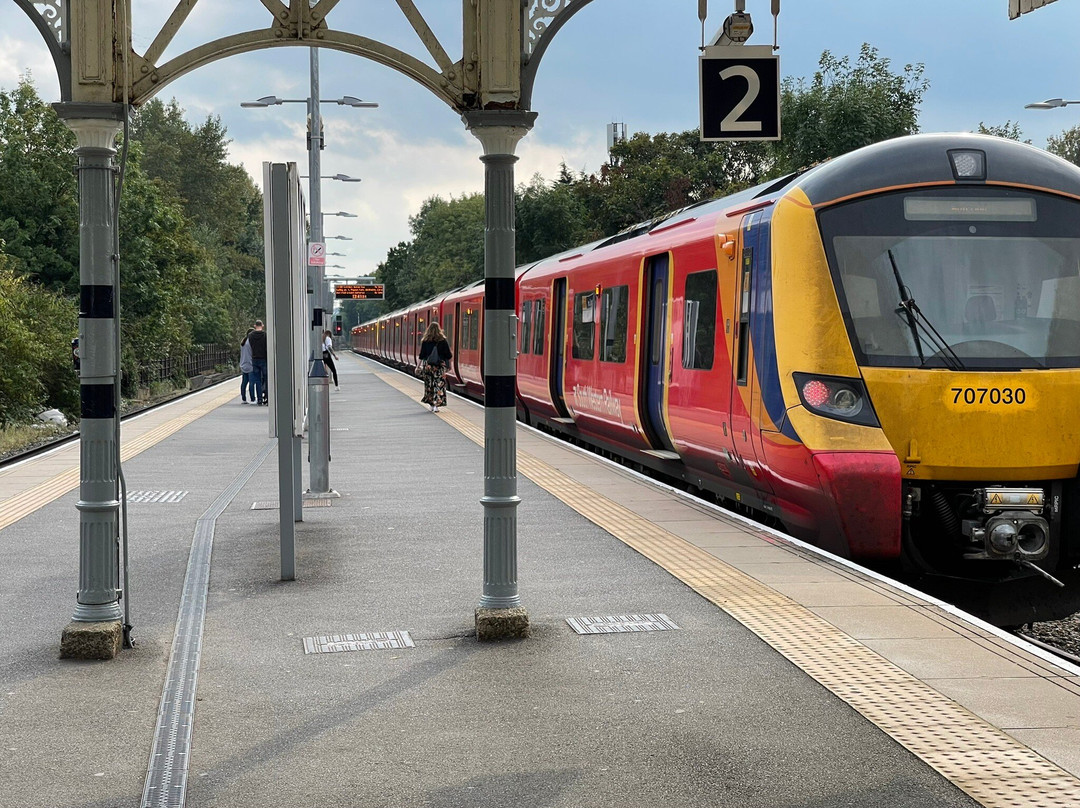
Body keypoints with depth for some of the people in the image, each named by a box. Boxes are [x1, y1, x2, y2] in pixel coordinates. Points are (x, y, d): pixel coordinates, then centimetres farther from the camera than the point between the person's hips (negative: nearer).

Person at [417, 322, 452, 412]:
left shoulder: (425, 341, -1)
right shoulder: (443, 341, -3)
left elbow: (421, 356, 0)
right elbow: (448, 355, 0)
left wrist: (419, 367, 6)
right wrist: (449, 365, 12)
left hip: (427, 366, 1)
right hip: (440, 367, -1)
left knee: (429, 385, 14)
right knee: (439, 385, 1)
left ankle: (431, 403, 21)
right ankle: (436, 405, -8)